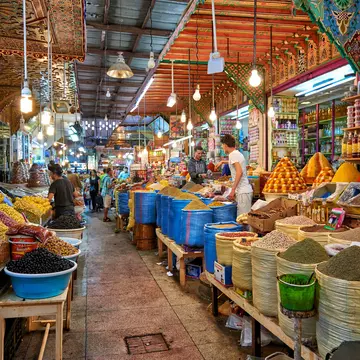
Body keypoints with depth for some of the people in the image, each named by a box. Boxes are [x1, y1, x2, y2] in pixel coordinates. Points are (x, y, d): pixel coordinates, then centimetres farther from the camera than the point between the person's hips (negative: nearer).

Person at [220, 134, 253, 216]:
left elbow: (239, 172, -22)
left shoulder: (233, 154, -11)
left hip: (243, 191, -10)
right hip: (246, 190, 10)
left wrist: (233, 190, -20)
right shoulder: (238, 153, 17)